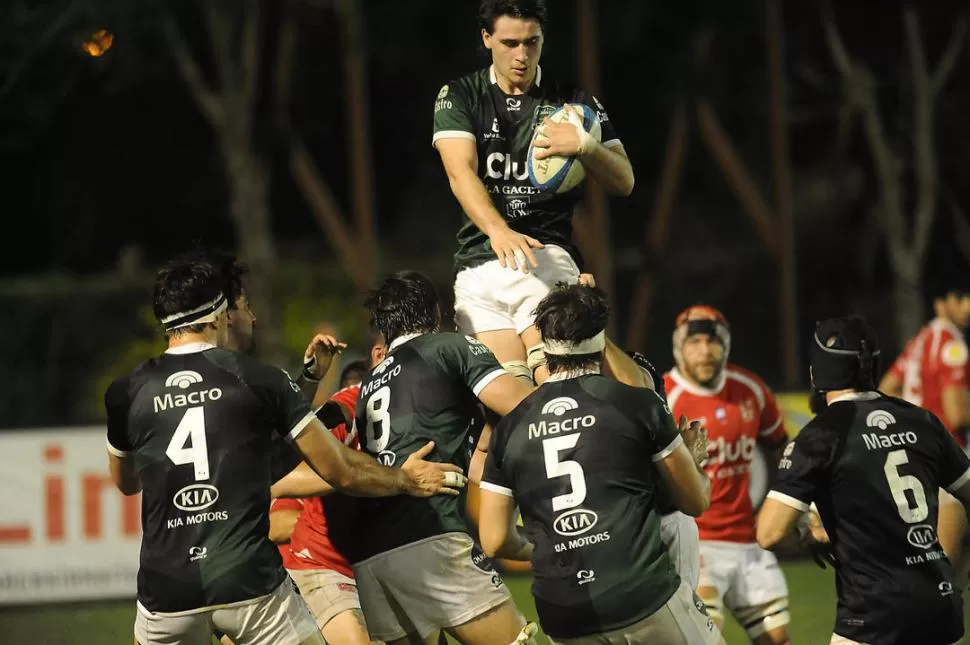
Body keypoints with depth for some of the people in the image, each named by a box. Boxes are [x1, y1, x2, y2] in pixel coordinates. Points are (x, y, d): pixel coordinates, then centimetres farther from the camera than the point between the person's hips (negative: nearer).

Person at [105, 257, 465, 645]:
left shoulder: (125, 394, 4)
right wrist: (405, 480, 22)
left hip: (168, 593, 1)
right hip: (250, 583, -1)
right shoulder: (257, 379, 1)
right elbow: (337, 470, 4)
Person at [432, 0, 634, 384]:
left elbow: (623, 182, 8)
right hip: (479, 266, 1)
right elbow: (460, 172, -9)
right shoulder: (458, 97, 8)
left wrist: (583, 146, -16)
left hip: (548, 255, -1)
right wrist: (498, 230, -29)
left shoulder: (572, 102, 11)